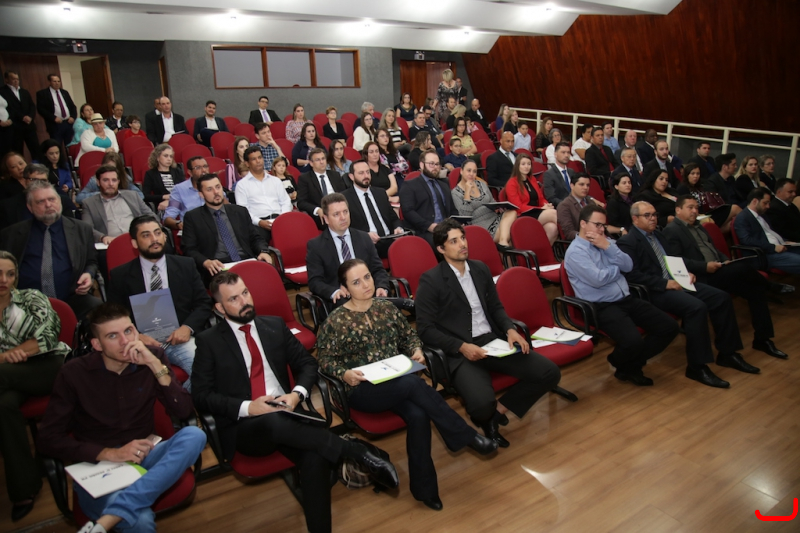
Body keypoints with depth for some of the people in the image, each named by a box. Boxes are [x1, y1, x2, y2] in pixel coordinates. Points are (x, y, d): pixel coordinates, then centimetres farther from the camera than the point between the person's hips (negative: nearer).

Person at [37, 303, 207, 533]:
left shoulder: (152, 357, -2)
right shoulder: (74, 373, -5)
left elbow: (185, 411, -9)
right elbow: (48, 439, -4)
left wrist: (155, 365, -20)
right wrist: (110, 453, -16)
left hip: (143, 456, 4)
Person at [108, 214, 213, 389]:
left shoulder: (186, 265, 12)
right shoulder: (120, 275, 10)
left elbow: (204, 303, 9)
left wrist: (188, 327, -10)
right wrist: (136, 336, -12)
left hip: (180, 338, 1)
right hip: (143, 342, -1)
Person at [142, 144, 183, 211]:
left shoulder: (178, 172, 19)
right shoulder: (150, 174, 12)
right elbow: (145, 196, 1)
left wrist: (169, 201, -12)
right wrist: (164, 197, -11)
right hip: (162, 209, -2)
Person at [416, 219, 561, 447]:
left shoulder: (481, 269, 12)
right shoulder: (430, 280, -7)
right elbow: (425, 329, -8)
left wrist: (510, 330, -2)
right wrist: (462, 346, -18)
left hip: (494, 341, 6)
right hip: (460, 352, -6)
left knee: (550, 372, -8)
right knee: (482, 404, -31)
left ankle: (498, 410, 6)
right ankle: (487, 416, 9)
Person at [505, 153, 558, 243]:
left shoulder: (533, 179, 20)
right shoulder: (512, 183, -2)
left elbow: (541, 199, 22)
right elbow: (518, 207, -9)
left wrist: (547, 205, -4)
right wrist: (541, 208, -15)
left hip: (539, 213, 6)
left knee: (552, 227, -30)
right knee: (553, 213, -29)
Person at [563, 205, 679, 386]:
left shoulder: (605, 242, 14)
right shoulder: (575, 251, -10)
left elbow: (628, 265, 4)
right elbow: (598, 279, -20)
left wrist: (608, 247, -8)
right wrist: (618, 266, -1)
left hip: (627, 300, 8)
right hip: (602, 307, -8)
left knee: (669, 326, -4)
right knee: (633, 341, -30)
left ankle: (631, 365, 12)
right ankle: (618, 362, 9)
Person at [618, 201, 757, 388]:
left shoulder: (658, 235, 19)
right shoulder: (627, 242, -9)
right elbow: (632, 275, -19)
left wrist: (687, 273, 5)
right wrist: (665, 284, -21)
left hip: (678, 282, 9)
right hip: (656, 291, -9)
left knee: (722, 298, -4)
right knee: (697, 307, -29)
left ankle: (727, 353, 9)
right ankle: (697, 366, -18)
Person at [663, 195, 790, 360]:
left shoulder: (698, 226, 22)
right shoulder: (671, 230, -7)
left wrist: (726, 261, 4)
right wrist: (705, 266, -22)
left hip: (718, 272, 9)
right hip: (702, 277, -9)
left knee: (756, 290, -8)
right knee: (745, 266, -26)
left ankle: (762, 339, 1)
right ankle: (771, 286, 7)